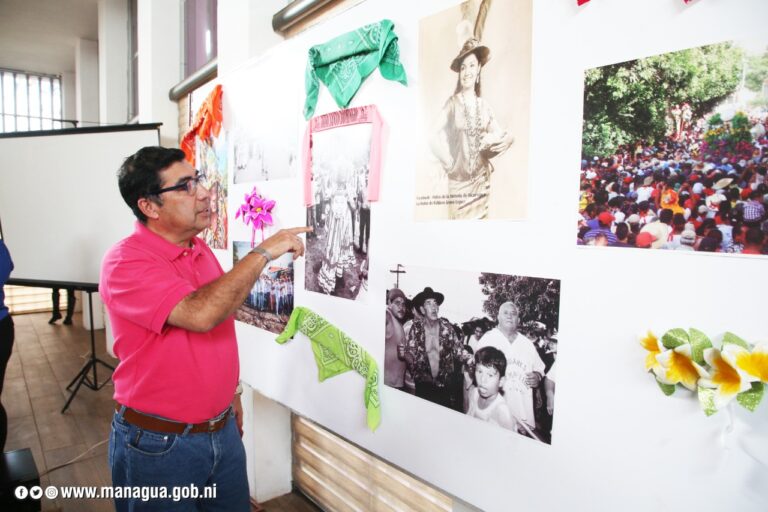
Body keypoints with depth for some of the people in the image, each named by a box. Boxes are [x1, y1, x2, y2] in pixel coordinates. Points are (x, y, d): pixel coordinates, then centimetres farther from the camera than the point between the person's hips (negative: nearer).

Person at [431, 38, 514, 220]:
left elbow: (498, 134, 8)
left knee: (481, 219, 11)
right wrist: (450, 163, -10)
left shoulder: (483, 105, 6)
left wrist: (507, 138, -12)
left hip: (481, 179, 4)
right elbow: (435, 139, -12)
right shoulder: (452, 103, -8)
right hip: (459, 180, -4)